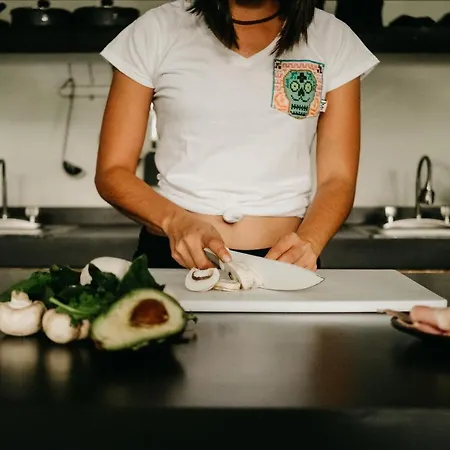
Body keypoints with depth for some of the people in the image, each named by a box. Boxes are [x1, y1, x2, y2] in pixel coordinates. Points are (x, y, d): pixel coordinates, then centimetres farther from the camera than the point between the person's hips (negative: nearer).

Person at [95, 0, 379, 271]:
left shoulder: (333, 39, 5)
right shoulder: (157, 31, 1)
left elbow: (338, 178, 3)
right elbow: (112, 172, 2)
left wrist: (308, 243, -17)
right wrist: (174, 221, -17)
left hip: (283, 258, 1)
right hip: (171, 257, -1)